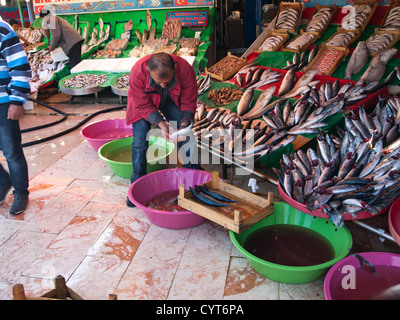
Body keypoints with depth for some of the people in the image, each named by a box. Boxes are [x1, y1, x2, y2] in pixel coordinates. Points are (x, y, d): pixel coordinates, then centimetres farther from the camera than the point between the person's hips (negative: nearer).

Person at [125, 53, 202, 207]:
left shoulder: (185, 70, -35)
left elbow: (188, 103, -19)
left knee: (186, 136, -6)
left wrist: (184, 124, -36)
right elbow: (143, 106, -25)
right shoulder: (137, 72, -38)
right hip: (144, 103, -1)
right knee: (140, 141, -12)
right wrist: (160, 123, -39)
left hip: (173, 101, 1)